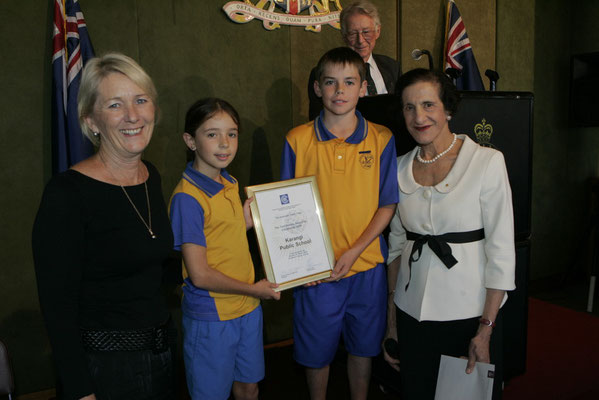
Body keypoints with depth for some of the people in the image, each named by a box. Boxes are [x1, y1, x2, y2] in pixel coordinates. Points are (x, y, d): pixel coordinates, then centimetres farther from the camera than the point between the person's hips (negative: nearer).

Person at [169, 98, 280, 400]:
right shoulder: (187, 197, -22)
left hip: (248, 307, 7)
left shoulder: (229, 183, 3)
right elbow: (200, 276, -21)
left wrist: (246, 221, -3)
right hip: (211, 317, -7)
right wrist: (254, 289, -11)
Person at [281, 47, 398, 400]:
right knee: (317, 350, 16)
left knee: (363, 347, 19)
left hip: (367, 266, 1)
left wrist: (354, 251, -14)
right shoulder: (298, 140, -5)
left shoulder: (381, 139, -4)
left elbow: (387, 205, -3)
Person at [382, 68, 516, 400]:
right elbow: (396, 244, 9)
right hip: (412, 313, 4)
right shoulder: (400, 168, 3)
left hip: (470, 312, -3)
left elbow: (501, 251, -10)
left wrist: (486, 328, -13)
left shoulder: (487, 162, -9)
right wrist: (391, 317, 8)